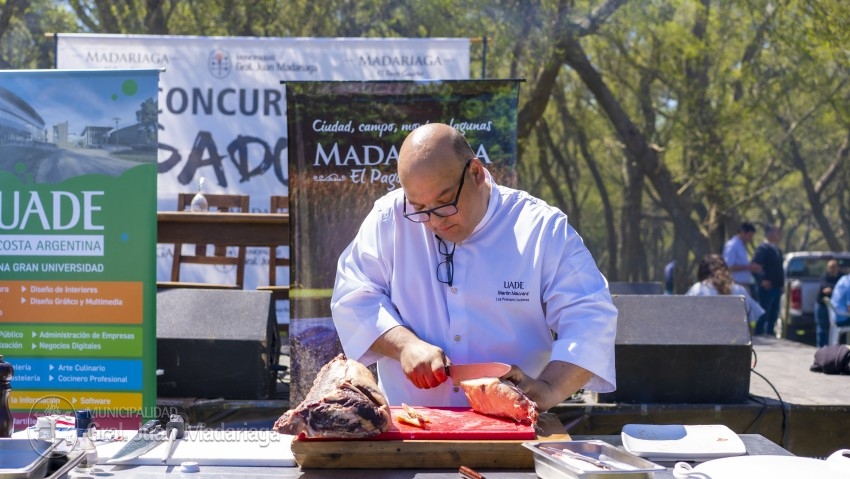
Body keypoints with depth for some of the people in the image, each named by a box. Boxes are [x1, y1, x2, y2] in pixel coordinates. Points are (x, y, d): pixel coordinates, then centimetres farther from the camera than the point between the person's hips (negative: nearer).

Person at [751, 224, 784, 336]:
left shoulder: (777, 249, 17)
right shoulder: (763, 248, -12)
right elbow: (755, 266, -20)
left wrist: (782, 283, 16)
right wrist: (763, 280, -22)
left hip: (776, 287, 9)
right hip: (767, 287, -9)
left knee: (773, 316, 11)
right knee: (764, 315, -7)